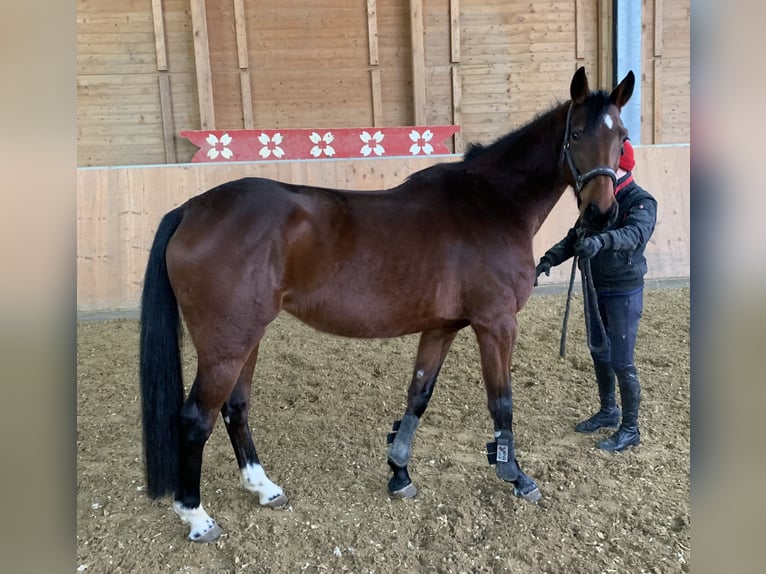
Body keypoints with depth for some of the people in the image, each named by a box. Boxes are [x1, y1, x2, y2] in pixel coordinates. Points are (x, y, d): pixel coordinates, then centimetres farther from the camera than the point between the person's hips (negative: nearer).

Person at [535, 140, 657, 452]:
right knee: (599, 353, 19)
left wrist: (600, 240, -53)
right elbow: (575, 236, 6)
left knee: (621, 362, -2)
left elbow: (634, 233, -34)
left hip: (624, 292, -7)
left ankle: (630, 429, 15)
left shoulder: (641, 201, -14)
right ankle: (608, 411, 39)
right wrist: (550, 258, -10)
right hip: (595, 288, 7)